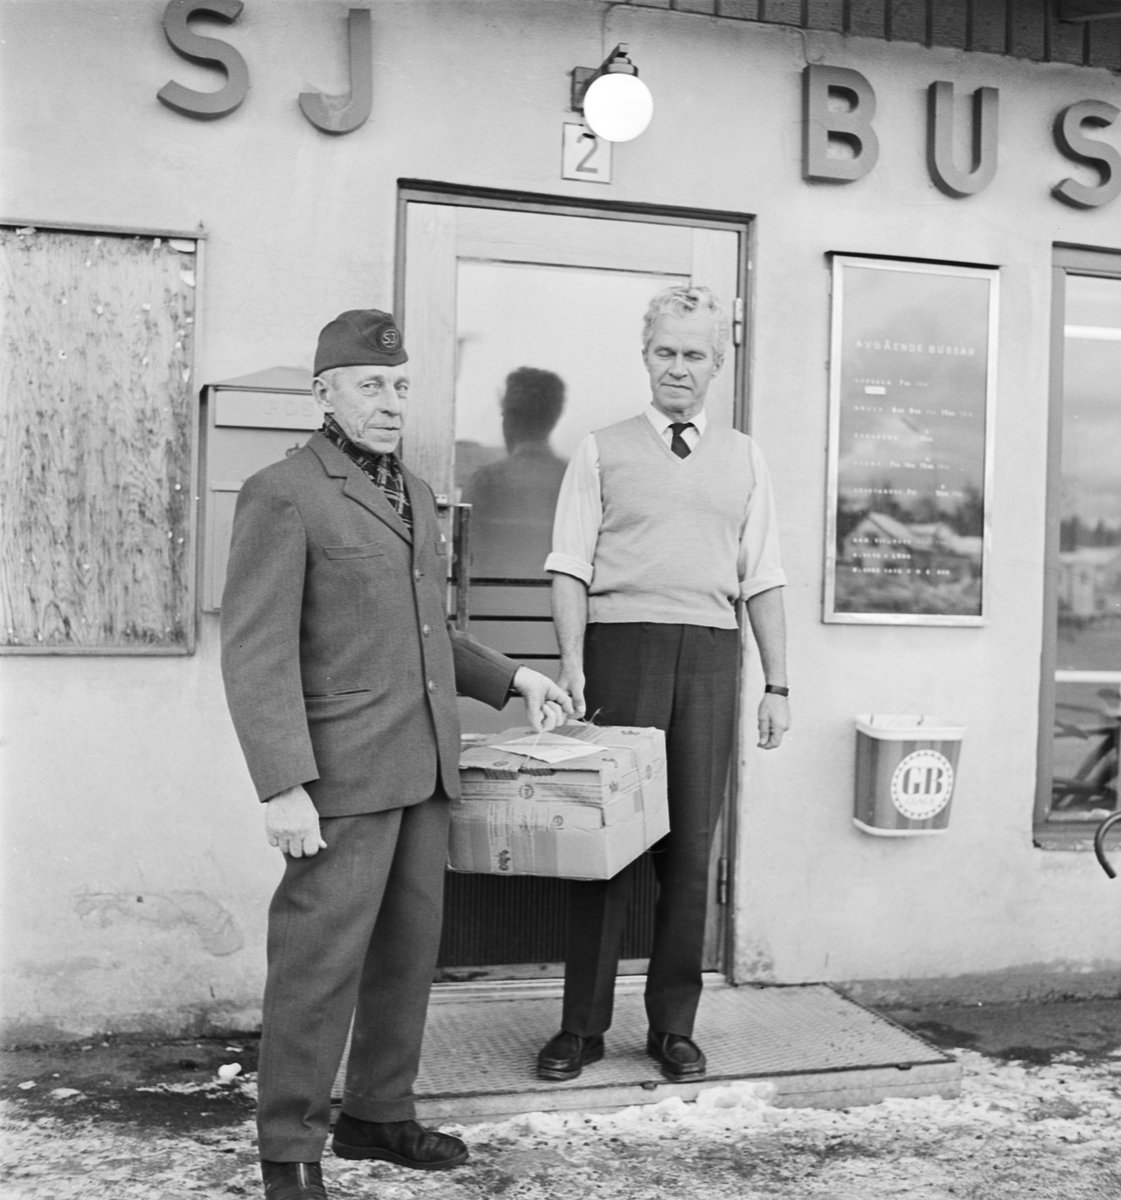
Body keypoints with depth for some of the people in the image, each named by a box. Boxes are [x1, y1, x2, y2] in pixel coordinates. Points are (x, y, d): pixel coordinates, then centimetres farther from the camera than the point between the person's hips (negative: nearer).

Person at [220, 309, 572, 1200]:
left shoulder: (413, 492, 16)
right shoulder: (283, 495, -9)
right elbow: (257, 652, -14)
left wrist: (510, 677, 16)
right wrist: (284, 787, -20)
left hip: (422, 767, 8)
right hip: (342, 775, -8)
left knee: (410, 949, 13)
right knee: (322, 961, -2)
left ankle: (378, 1116, 28)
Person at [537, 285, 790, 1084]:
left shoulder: (744, 460, 15)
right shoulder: (602, 451, 8)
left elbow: (763, 579, 12)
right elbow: (571, 567, 2)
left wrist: (778, 683, 7)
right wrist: (572, 662, -10)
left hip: (710, 657, 2)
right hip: (623, 648, -2)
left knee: (692, 844, 5)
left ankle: (674, 1025, 17)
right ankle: (583, 1025, 10)